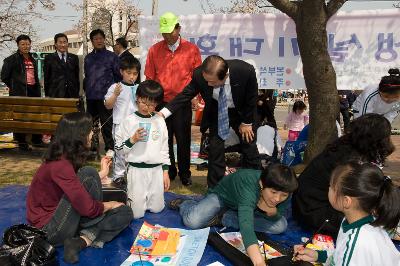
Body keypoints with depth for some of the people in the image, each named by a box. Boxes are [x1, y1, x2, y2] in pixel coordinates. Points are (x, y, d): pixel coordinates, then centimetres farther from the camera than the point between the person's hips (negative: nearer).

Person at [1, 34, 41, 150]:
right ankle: (21, 143, 6)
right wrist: (14, 87, 1)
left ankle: (37, 139, 19)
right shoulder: (12, 59, -3)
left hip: (33, 91, 6)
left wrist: (37, 88, 13)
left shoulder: (32, 60, 17)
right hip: (19, 93, -6)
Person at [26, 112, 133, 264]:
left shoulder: (67, 157, 4)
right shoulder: (60, 165, -26)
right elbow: (87, 207, -27)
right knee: (88, 174, -22)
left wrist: (103, 172, 20)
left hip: (64, 219, 9)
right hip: (50, 230, -9)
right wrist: (109, 205, -7)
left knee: (125, 213, 0)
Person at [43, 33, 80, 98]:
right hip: (55, 95, -2)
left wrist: (77, 94, 8)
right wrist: (47, 95, 1)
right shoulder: (49, 58, 7)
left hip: (72, 95, 2)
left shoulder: (74, 58, 14)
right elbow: (46, 79, 7)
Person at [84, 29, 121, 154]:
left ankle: (110, 148, 6)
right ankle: (93, 146, 25)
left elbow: (118, 76, 2)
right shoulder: (88, 58, 13)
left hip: (105, 96, -4)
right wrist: (86, 90, 14)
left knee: (106, 124, -4)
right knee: (92, 123, 13)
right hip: (90, 97, 5)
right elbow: (86, 76, 19)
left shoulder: (112, 56, 1)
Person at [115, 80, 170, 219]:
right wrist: (132, 140, -19)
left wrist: (165, 172, 6)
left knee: (157, 209, 10)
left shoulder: (160, 121, 2)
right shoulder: (129, 121, -6)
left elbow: (164, 148, 8)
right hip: (137, 171, -2)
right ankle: (127, 195, 31)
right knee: (136, 213, 3)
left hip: (157, 170, 3)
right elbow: (118, 148, -3)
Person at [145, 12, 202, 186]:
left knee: (183, 140, 7)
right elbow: (149, 78, 4)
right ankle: (169, 172, 28)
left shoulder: (191, 49, -2)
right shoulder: (154, 50, 1)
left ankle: (184, 174, 23)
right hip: (161, 103, 2)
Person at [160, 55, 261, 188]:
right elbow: (186, 94, -14)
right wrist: (164, 112, -25)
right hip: (217, 112, 1)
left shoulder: (246, 71, -34)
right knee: (215, 150, -1)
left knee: (250, 149, 8)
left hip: (242, 112, -1)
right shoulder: (199, 74, -29)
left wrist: (246, 123, -8)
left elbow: (251, 98, -18)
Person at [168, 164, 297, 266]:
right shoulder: (249, 185, -45)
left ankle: (224, 217, -5)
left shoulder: (283, 193, -26)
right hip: (223, 196, -5)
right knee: (192, 221, -28)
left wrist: (271, 211, -37)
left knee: (281, 226, -14)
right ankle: (183, 203, 13)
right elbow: (246, 226, -58)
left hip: (250, 204, 5)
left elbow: (276, 219, -11)